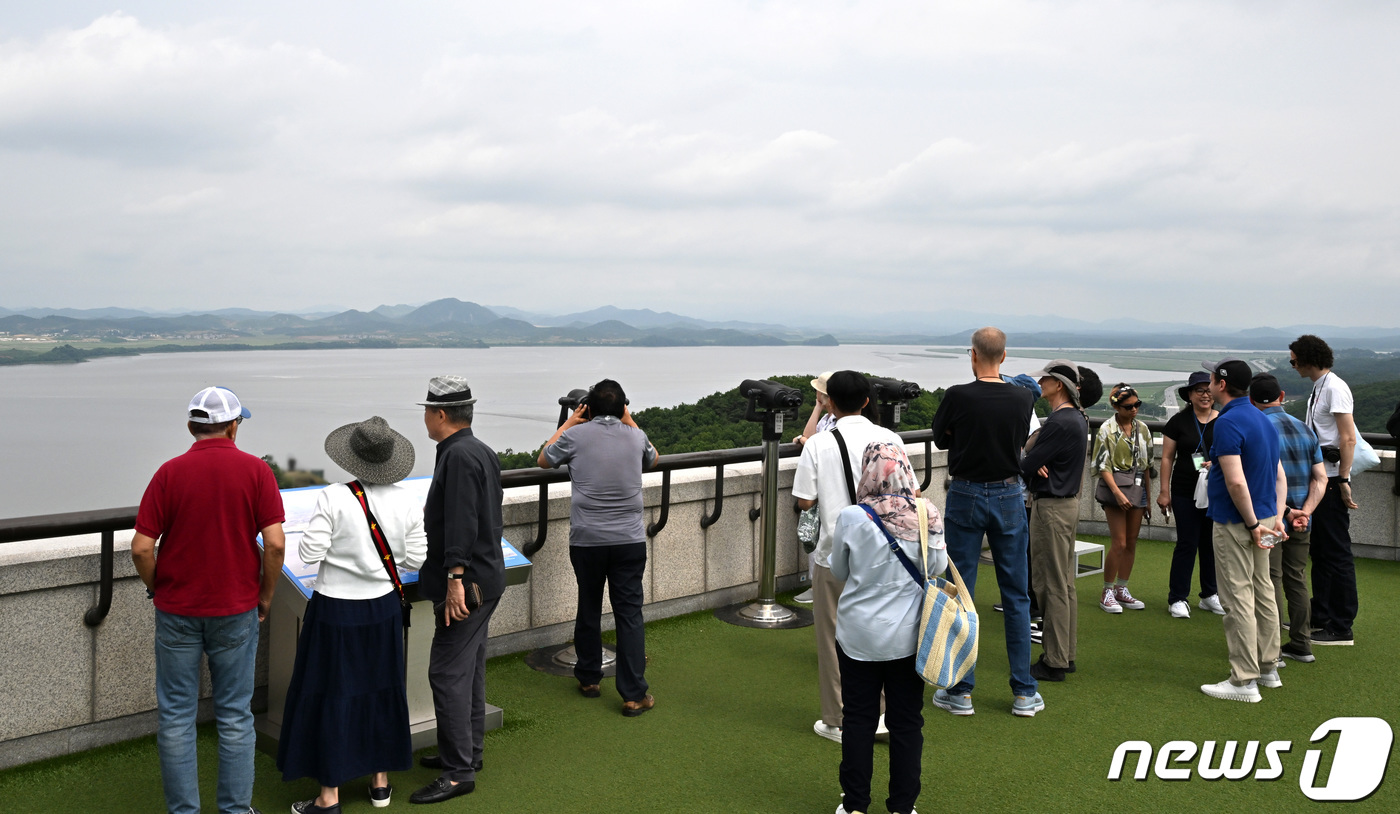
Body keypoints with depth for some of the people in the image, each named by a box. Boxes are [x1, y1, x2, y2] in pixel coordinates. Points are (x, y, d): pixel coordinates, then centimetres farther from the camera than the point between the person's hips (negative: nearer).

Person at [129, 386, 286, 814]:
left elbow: (141, 547, -9)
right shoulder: (256, 470, -8)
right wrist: (265, 595, 1)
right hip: (236, 610, 0)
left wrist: (157, 589, 9)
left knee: (176, 715, 11)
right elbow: (275, 542, -14)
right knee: (235, 716, 10)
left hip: (177, 610, 0)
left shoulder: (170, 472, -6)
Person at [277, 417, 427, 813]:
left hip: (336, 610, -4)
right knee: (380, 690, 18)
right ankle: (381, 781, 30)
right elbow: (416, 559, -2)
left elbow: (310, 553, -16)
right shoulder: (407, 501, -6)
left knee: (330, 696, 7)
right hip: (384, 607, 4)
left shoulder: (333, 498, -18)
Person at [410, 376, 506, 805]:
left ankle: (458, 771, -3)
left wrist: (455, 579, -25)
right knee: (468, 668, 18)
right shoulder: (482, 452, 13)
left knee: (448, 673, -7)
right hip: (484, 578, 11)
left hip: (466, 582, -11)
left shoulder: (459, 456, -18)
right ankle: (468, 752, 28)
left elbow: (461, 524, -24)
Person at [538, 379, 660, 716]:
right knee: (630, 614, 1)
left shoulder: (576, 435, -3)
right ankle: (634, 695, 0)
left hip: (586, 539, 0)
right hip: (630, 539, 0)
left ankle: (589, 678, 29)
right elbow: (652, 459, 27)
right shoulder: (635, 436, 3)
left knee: (589, 608, 16)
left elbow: (544, 460, 16)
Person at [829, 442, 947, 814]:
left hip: (859, 636, -1)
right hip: (908, 637, 1)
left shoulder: (852, 518, -16)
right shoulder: (927, 516, -12)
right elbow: (937, 568, 2)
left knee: (859, 719, 11)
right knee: (907, 721, 13)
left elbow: (839, 571, -1)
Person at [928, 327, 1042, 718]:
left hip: (966, 495, -2)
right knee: (1016, 594, 9)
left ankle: (960, 691, 9)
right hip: (1008, 496, 2)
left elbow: (941, 438, 3)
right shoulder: (1023, 398, -4)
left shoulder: (958, 396, -12)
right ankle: (1024, 693, 14)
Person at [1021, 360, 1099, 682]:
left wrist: (1029, 464, 2)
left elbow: (1027, 464, -19)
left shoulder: (1060, 422, -20)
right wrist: (1035, 463, -10)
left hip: (1051, 507, -10)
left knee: (1051, 585, -3)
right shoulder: (1077, 418, 12)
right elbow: (1043, 455, 11)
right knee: (1065, 583, 14)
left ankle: (1054, 662, 3)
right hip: (1068, 501, 10)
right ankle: (1065, 655, 23)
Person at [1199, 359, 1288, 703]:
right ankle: (1267, 668, 26)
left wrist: (1252, 524, -17)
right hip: (1260, 518, 10)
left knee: (1238, 600, -5)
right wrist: (1276, 517, 10)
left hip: (1235, 524, -10)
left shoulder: (1228, 423, -19)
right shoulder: (1264, 420, 12)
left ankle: (1244, 681, -1)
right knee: (1263, 593, 16)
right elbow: (1279, 475, 14)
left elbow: (1236, 482, -25)